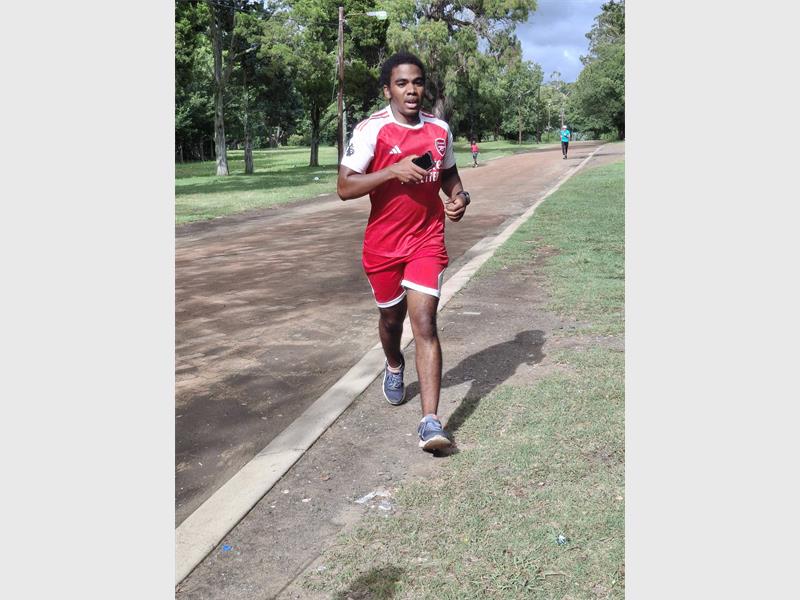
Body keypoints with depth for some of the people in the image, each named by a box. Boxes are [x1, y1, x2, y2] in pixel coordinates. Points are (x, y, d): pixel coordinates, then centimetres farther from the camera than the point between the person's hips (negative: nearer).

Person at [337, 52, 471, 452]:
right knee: (391, 317, 17)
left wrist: (458, 197, -1)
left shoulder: (439, 128, 4)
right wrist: (393, 170, -25)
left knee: (424, 323, -11)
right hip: (383, 245, -1)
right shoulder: (371, 129, -10)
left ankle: (430, 422, -13)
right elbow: (344, 187, -15)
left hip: (427, 241, 1)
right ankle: (394, 367, 53)